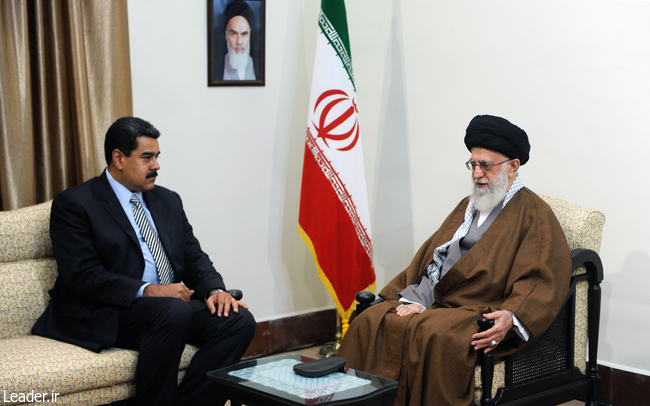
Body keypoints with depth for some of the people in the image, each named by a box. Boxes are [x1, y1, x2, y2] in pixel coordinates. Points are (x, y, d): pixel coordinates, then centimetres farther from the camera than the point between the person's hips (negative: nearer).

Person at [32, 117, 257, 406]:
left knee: (240, 320, -19)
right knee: (174, 312, -36)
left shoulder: (168, 201, 19)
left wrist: (215, 290, -6)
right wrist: (147, 291, -22)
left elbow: (194, 258, 16)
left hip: (174, 304, 7)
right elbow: (83, 275, -13)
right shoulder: (74, 204, -2)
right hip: (107, 316, -6)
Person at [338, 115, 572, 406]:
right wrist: (414, 300, -1)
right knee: (369, 322, -15)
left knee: (433, 335, -36)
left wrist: (511, 316, -31)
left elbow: (541, 283, -13)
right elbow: (429, 256, 17)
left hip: (478, 314, -7)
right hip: (431, 303, 7)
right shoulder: (468, 206, 24)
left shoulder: (534, 214, -1)